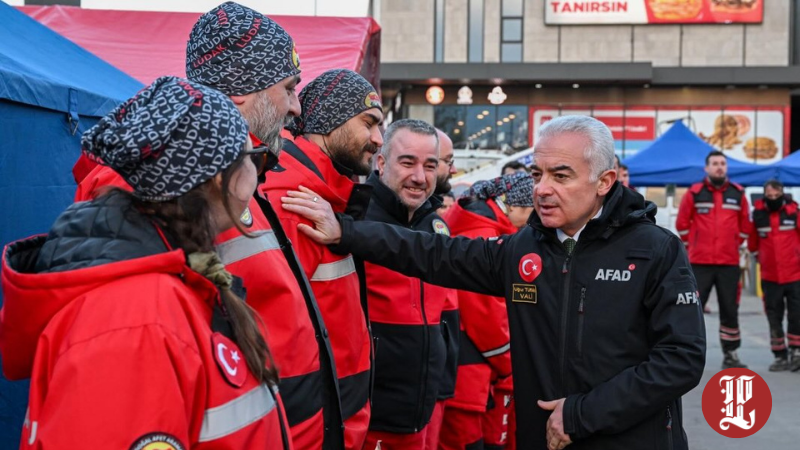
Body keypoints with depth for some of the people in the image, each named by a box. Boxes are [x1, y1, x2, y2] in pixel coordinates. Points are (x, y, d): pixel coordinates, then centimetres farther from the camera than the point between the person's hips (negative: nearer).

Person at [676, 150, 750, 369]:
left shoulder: (738, 193, 5)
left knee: (730, 309, 9)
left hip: (729, 263, 3)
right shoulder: (694, 193, -2)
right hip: (699, 262, -3)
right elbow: (682, 223, 7)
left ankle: (730, 354, 19)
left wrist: (733, 245, 14)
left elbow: (745, 225, 16)